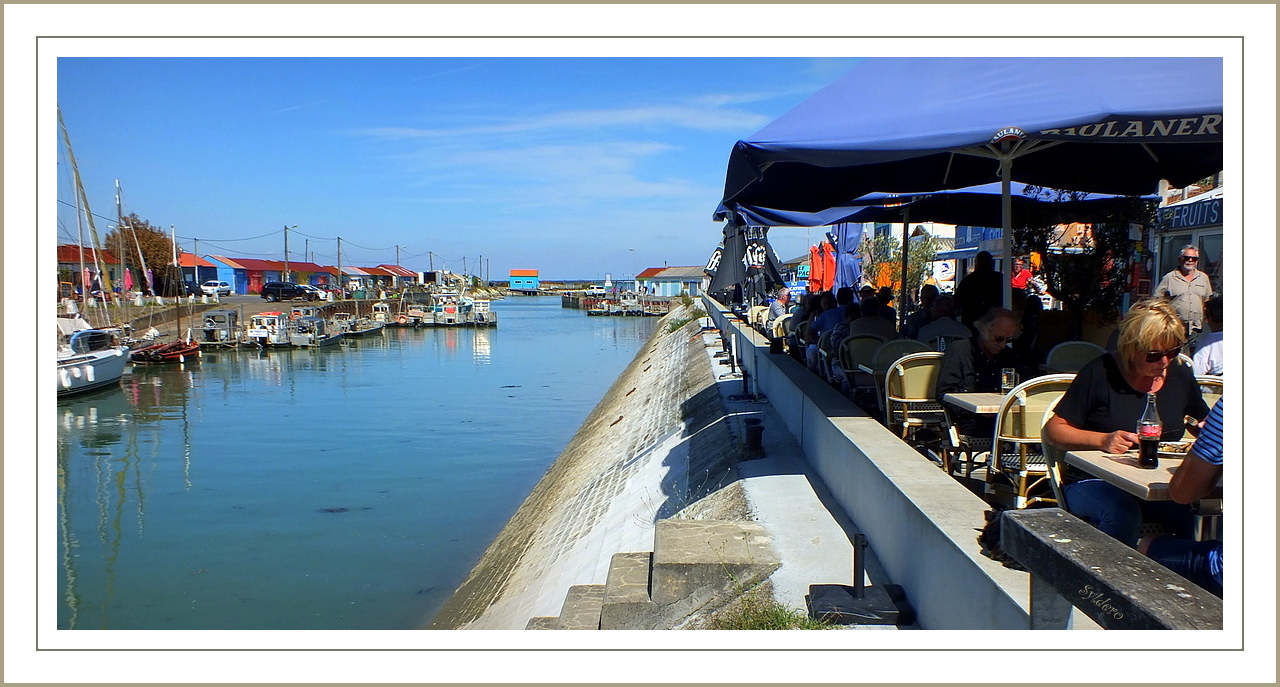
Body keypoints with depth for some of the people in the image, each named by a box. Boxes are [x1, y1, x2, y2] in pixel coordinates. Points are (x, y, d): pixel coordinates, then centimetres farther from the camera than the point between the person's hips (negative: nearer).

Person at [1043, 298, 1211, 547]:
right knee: (1123, 515, -37)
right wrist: (1102, 440, -22)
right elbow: (1053, 430, -5)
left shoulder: (1180, 375, 9)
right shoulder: (1100, 373, -6)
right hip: (1095, 482, -4)